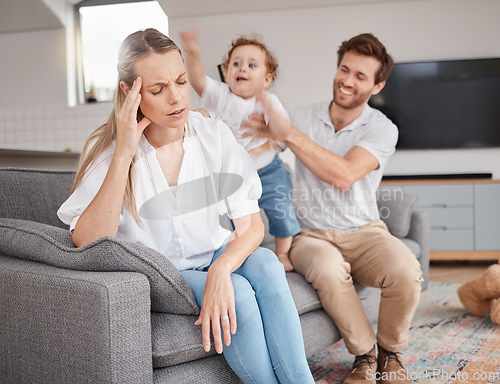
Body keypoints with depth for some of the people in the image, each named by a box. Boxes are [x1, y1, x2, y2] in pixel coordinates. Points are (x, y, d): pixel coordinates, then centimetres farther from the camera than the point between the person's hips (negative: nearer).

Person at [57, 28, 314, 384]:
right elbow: (87, 245, -27)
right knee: (238, 293, -28)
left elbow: (252, 225, -11)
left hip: (216, 254, 3)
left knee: (266, 265, -27)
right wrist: (123, 154, -32)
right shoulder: (107, 150, -13)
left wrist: (220, 269, -32)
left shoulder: (214, 135, -8)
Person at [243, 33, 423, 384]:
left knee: (405, 269, -31)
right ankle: (364, 356, -9)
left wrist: (288, 134, -23)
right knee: (328, 269, -36)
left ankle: (390, 353, 0)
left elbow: (343, 175, -21)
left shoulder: (382, 129, -3)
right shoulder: (303, 117, 6)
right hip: (311, 236, 1)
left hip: (364, 233, 0)